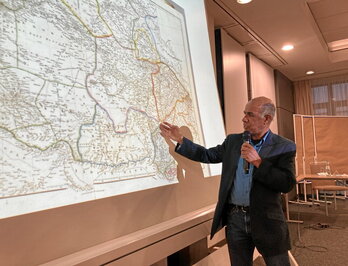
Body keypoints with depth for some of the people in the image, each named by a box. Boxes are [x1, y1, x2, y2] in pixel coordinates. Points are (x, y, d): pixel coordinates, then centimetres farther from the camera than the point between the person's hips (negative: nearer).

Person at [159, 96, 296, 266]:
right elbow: (207, 155, 11)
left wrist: (258, 162, -21)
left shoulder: (284, 147, -6)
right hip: (235, 218, 4)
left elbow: (287, 184, -14)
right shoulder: (233, 141, 6)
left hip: (266, 220, -3)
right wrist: (179, 139, 6)